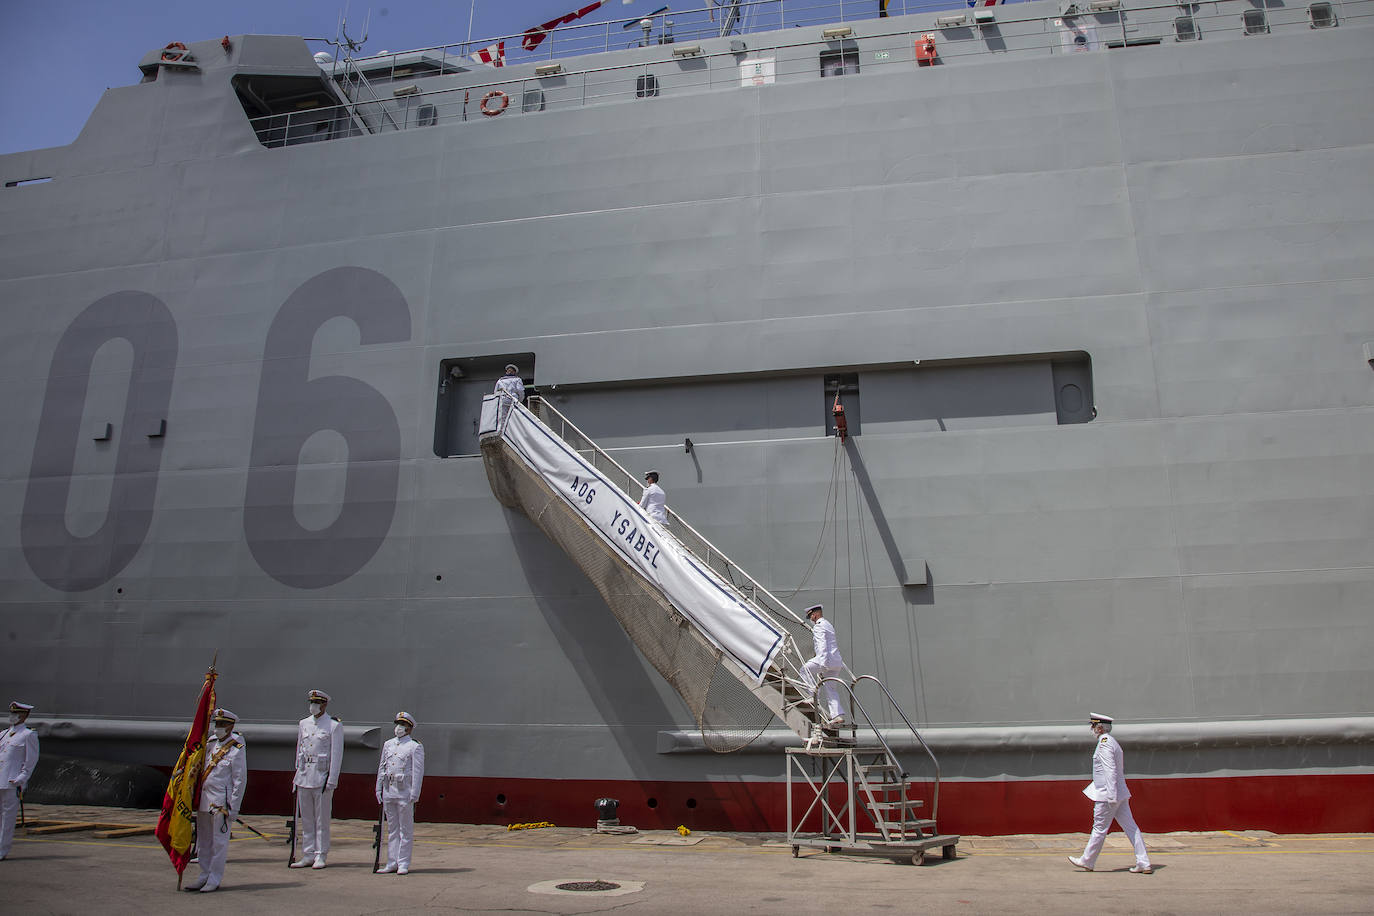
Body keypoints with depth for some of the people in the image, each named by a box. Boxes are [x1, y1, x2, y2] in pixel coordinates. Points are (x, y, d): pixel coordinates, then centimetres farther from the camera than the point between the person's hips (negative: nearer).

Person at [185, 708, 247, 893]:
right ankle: (205, 875, 24)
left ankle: (215, 878, 8)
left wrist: (233, 808, -13)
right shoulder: (210, 743, 9)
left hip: (222, 801, -7)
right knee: (203, 840, 14)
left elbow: (240, 781, -11)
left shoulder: (236, 749, -10)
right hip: (204, 800, 7)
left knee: (219, 841, 0)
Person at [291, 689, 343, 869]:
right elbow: (299, 750, 17)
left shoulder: (334, 725, -5)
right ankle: (308, 854, 16)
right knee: (306, 818, 9)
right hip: (304, 777, 5)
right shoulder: (304, 723, 12)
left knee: (322, 819, 0)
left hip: (322, 777, -5)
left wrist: (332, 780, -11)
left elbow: (336, 754, -7)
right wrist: (298, 773, 13)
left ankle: (320, 855, 6)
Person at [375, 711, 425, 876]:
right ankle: (392, 862, 16)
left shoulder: (415, 747, -4)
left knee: (406, 830, 0)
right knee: (392, 828, 11)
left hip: (405, 792, -6)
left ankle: (403, 864, 5)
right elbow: (381, 768, 16)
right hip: (389, 791, 6)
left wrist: (414, 794, -14)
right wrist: (378, 789, 10)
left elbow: (418, 772, -8)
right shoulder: (388, 745, 13)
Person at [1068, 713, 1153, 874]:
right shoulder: (1112, 742, 15)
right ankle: (1144, 863, 5)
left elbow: (1110, 771, -23)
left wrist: (1111, 796, -25)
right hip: (1120, 793, 10)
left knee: (1099, 829, 1)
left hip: (1107, 795, -10)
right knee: (1130, 827, 7)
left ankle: (1087, 861, 12)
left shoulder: (1104, 743, -16)